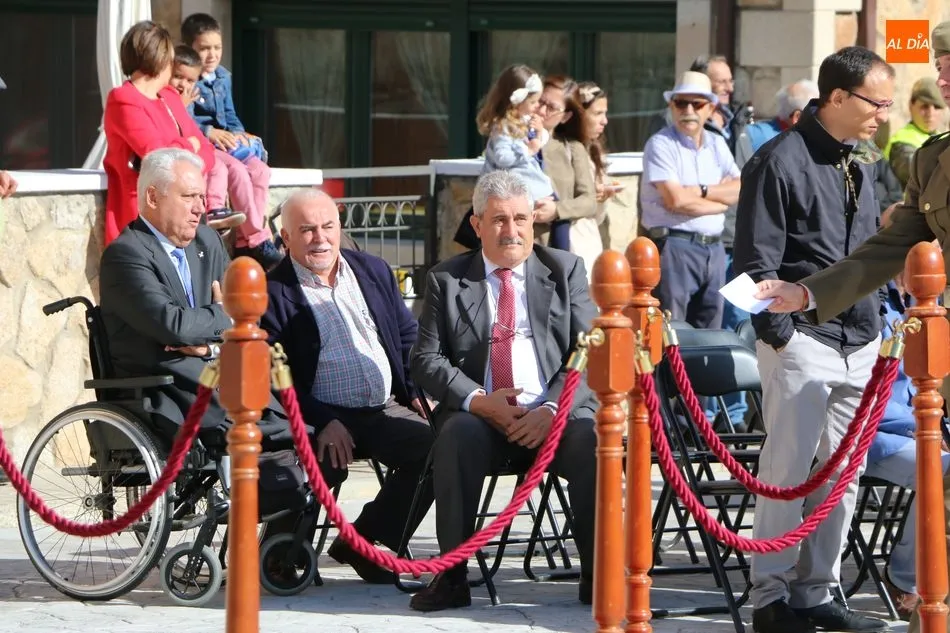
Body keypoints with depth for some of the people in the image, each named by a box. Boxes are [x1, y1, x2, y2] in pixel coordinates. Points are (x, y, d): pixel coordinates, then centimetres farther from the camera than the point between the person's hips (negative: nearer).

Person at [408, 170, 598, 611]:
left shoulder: (565, 270, 12)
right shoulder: (447, 280, 11)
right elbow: (426, 360, 5)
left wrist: (551, 410, -13)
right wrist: (477, 400, -13)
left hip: (557, 415, 0)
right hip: (481, 415, 0)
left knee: (591, 441, -31)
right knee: (456, 436, -33)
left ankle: (596, 574, -18)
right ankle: (452, 577, -27)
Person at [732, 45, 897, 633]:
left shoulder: (863, 166, 15)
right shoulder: (781, 161, -9)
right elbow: (757, 262, -11)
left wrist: (877, 326, 16)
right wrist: (779, 335, -14)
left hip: (860, 343, 7)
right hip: (805, 339, -7)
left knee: (843, 474, 8)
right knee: (788, 472, -5)